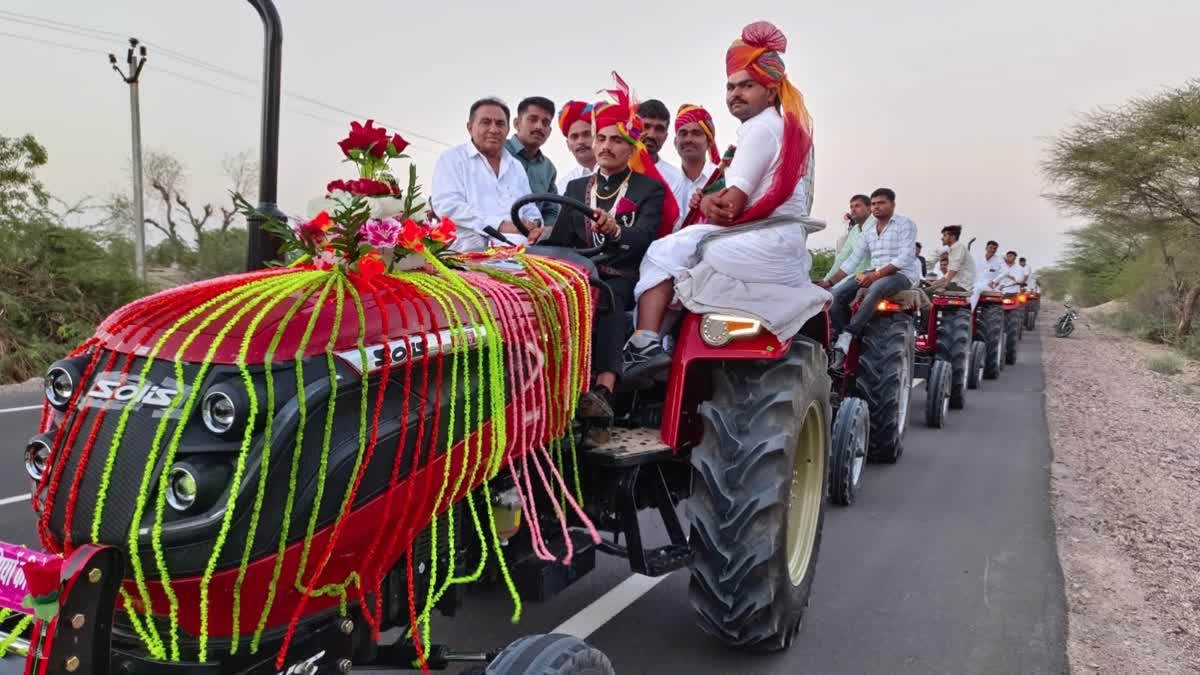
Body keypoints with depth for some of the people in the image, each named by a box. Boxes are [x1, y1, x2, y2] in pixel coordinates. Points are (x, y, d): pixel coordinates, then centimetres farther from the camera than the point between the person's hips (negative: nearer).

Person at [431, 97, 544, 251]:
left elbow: (530, 210, 23)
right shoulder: (452, 158, 6)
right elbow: (448, 206, -9)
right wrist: (499, 225, -18)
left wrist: (533, 225, -4)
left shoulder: (516, 166, 24)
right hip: (470, 252, -5)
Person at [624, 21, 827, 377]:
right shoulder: (791, 126, 24)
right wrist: (712, 202, 2)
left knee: (664, 253, -10)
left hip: (760, 247, -11)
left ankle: (646, 343, -25)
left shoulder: (759, 128, -8)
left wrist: (707, 202, 4)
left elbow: (733, 206, -16)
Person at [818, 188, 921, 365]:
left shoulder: (905, 224, -4)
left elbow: (905, 257, -16)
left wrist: (877, 274, -26)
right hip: (876, 275, 7)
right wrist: (830, 282, 1)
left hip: (902, 274, -7)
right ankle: (839, 338, -19)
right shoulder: (868, 232, 15)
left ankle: (846, 336, -39)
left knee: (875, 289, -39)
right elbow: (852, 260, 12)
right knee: (838, 294, -14)